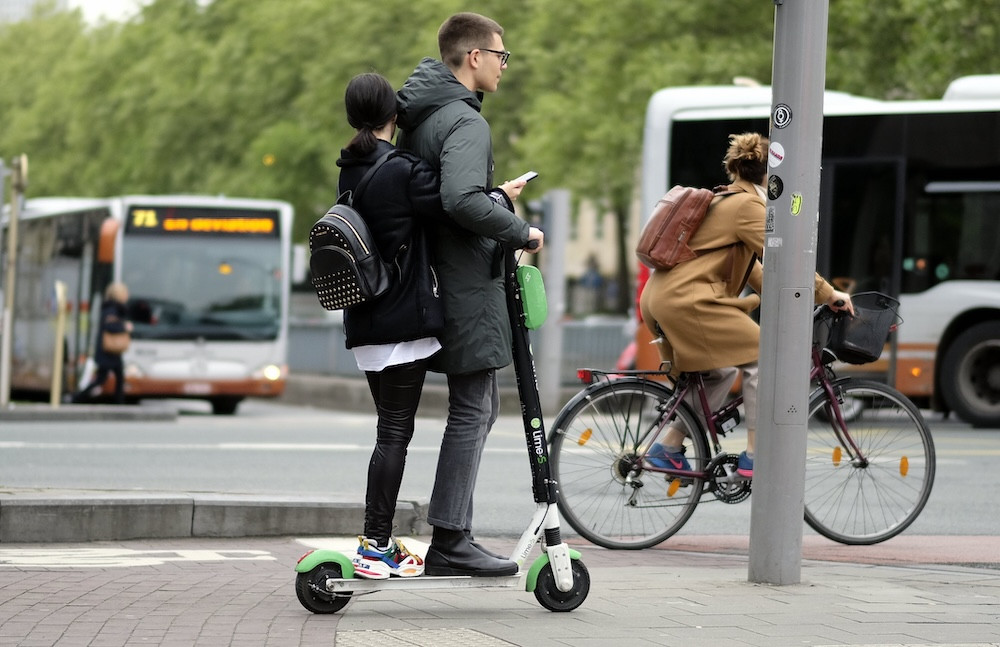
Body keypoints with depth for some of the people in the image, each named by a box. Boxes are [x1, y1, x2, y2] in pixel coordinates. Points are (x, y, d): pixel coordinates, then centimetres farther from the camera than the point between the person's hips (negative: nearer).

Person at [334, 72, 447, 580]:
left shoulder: (349, 172, 11)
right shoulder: (402, 171, -14)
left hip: (366, 323, 8)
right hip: (405, 319, -8)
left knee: (390, 429, 14)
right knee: (395, 433, -4)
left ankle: (378, 543, 16)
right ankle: (376, 547, -5)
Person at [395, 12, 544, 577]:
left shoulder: (419, 116, 15)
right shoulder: (465, 122, -17)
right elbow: (463, 201, -30)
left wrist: (497, 197, 20)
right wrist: (521, 230, -18)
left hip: (443, 283, 10)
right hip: (470, 286, -10)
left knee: (482, 404, 15)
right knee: (472, 410, -6)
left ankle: (452, 534, 16)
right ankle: (450, 542, -5)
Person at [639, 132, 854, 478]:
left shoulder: (725, 201, 24)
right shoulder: (748, 206, -9)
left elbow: (751, 265, 30)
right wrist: (828, 295, -6)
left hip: (662, 297, 10)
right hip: (688, 300, -10)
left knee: (722, 371, 23)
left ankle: (667, 447, 20)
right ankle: (754, 456, -6)